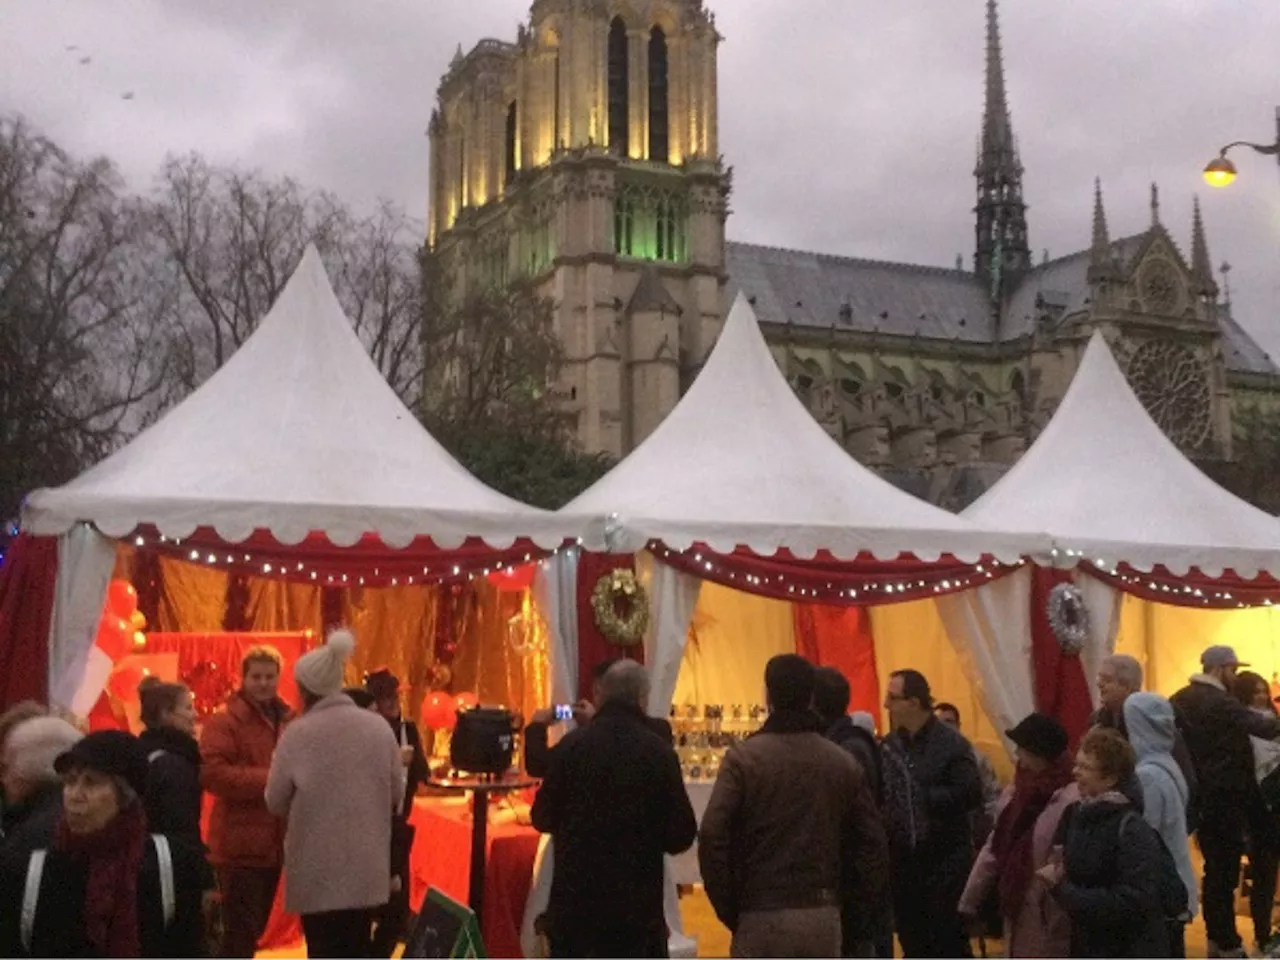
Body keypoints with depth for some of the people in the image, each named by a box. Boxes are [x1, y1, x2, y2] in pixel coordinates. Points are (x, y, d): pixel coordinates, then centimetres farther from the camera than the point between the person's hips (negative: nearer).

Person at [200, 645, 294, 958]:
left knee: (253, 931, 18)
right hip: (240, 844, -7)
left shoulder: (288, 721, 12)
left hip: (274, 844, 7)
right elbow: (211, 773, -21)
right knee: (239, 934, -5)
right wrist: (268, 779, -23)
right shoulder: (223, 722, -9)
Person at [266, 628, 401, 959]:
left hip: (318, 867, -3)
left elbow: (276, 802, -4)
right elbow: (397, 794, 6)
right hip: (367, 865, 4)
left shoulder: (299, 733, -11)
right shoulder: (379, 727, -1)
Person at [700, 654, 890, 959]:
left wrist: (728, 909, -3)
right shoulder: (844, 763, 5)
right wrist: (858, 922, 12)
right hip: (823, 916, 3)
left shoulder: (743, 758, -6)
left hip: (761, 915, -3)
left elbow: (713, 837, -14)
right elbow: (873, 844, 5)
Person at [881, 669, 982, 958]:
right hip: (903, 859, 5)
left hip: (945, 859, -5)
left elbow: (970, 794, -17)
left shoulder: (952, 744, -8)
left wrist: (925, 797, -16)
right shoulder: (888, 746, 5)